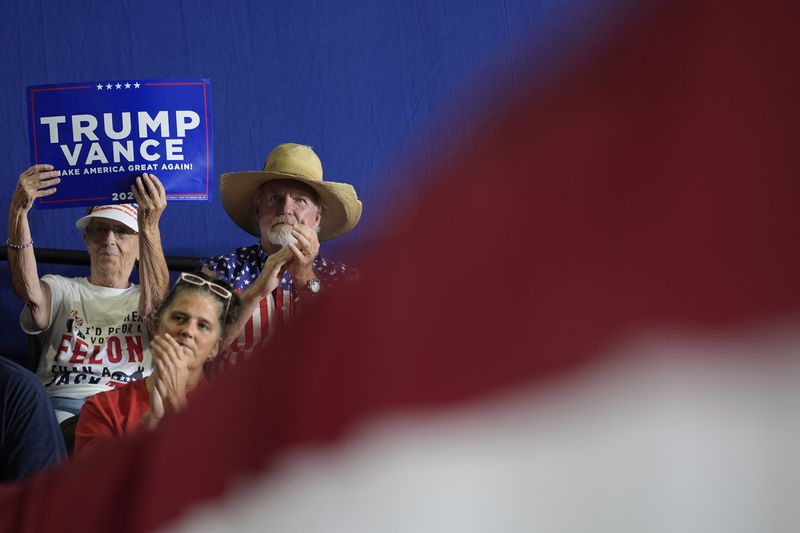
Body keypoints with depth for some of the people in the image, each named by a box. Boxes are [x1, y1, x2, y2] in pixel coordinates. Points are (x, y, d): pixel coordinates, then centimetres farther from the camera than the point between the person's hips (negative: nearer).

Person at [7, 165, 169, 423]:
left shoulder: (145, 299, 19)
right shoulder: (61, 290, 21)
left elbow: (157, 305, -8)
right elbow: (28, 290, -5)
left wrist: (149, 225, -22)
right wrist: (18, 211, -20)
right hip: (59, 403, 1)